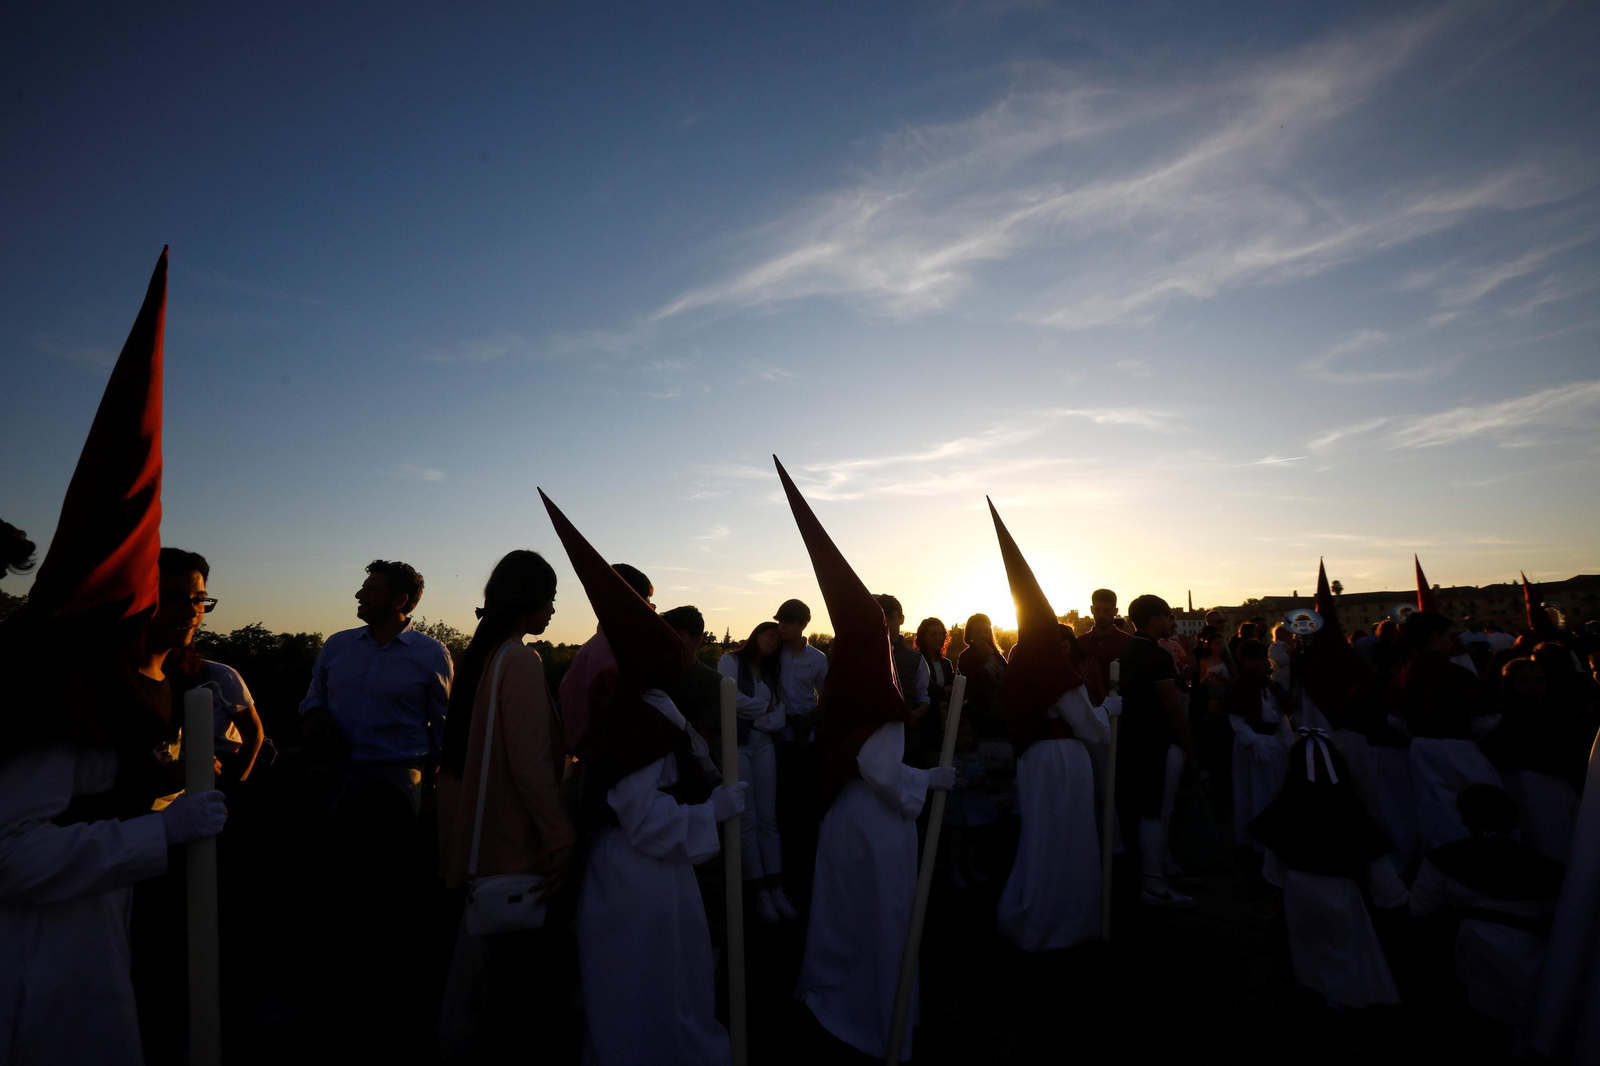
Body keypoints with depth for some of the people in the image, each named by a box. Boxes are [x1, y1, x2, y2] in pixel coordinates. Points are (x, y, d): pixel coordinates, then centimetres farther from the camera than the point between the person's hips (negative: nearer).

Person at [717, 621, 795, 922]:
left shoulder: (773, 673, 17)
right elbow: (732, 700, -14)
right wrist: (765, 706, 0)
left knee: (768, 818, 2)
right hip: (736, 745, -5)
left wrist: (751, 714, -10)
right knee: (747, 819, -5)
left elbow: (778, 719, 6)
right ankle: (760, 891, 0)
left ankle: (776, 888, 4)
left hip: (764, 746, 5)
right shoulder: (730, 661, 2)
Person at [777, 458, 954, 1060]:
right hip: (876, 824, -7)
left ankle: (831, 997, 41)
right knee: (880, 919, 10)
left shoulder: (837, 685, 1)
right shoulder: (877, 694, -24)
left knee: (844, 911, 23)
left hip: (840, 815, 8)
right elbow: (883, 772, -25)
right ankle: (882, 1023, 27)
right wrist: (932, 779, -11)